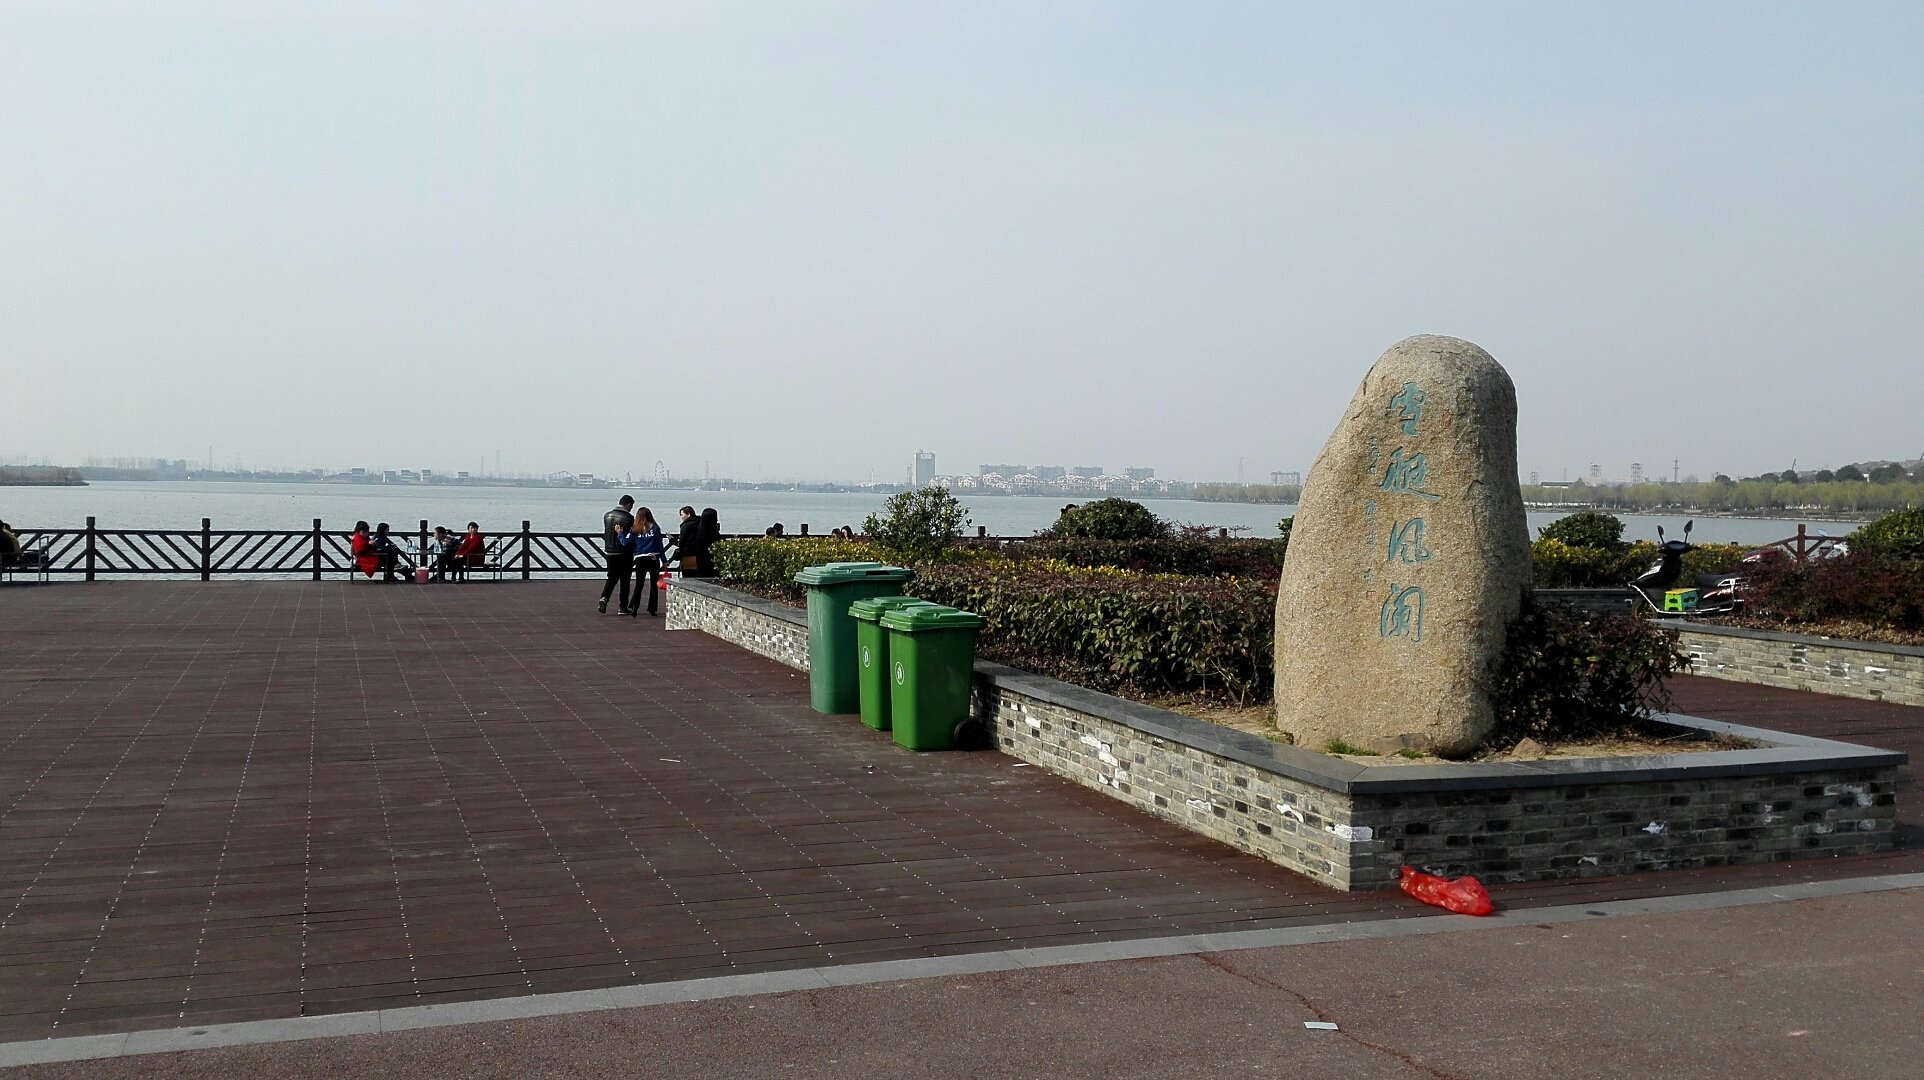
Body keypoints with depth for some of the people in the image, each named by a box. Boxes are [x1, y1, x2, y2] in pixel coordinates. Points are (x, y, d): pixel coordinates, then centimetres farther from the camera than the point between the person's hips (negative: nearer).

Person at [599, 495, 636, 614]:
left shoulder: (607, 515, 4)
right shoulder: (628, 517, -13)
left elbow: (603, 534, 11)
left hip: (610, 552, 4)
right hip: (624, 554, -4)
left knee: (612, 578, 14)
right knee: (624, 580, 6)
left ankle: (604, 598, -9)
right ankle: (623, 607, 8)